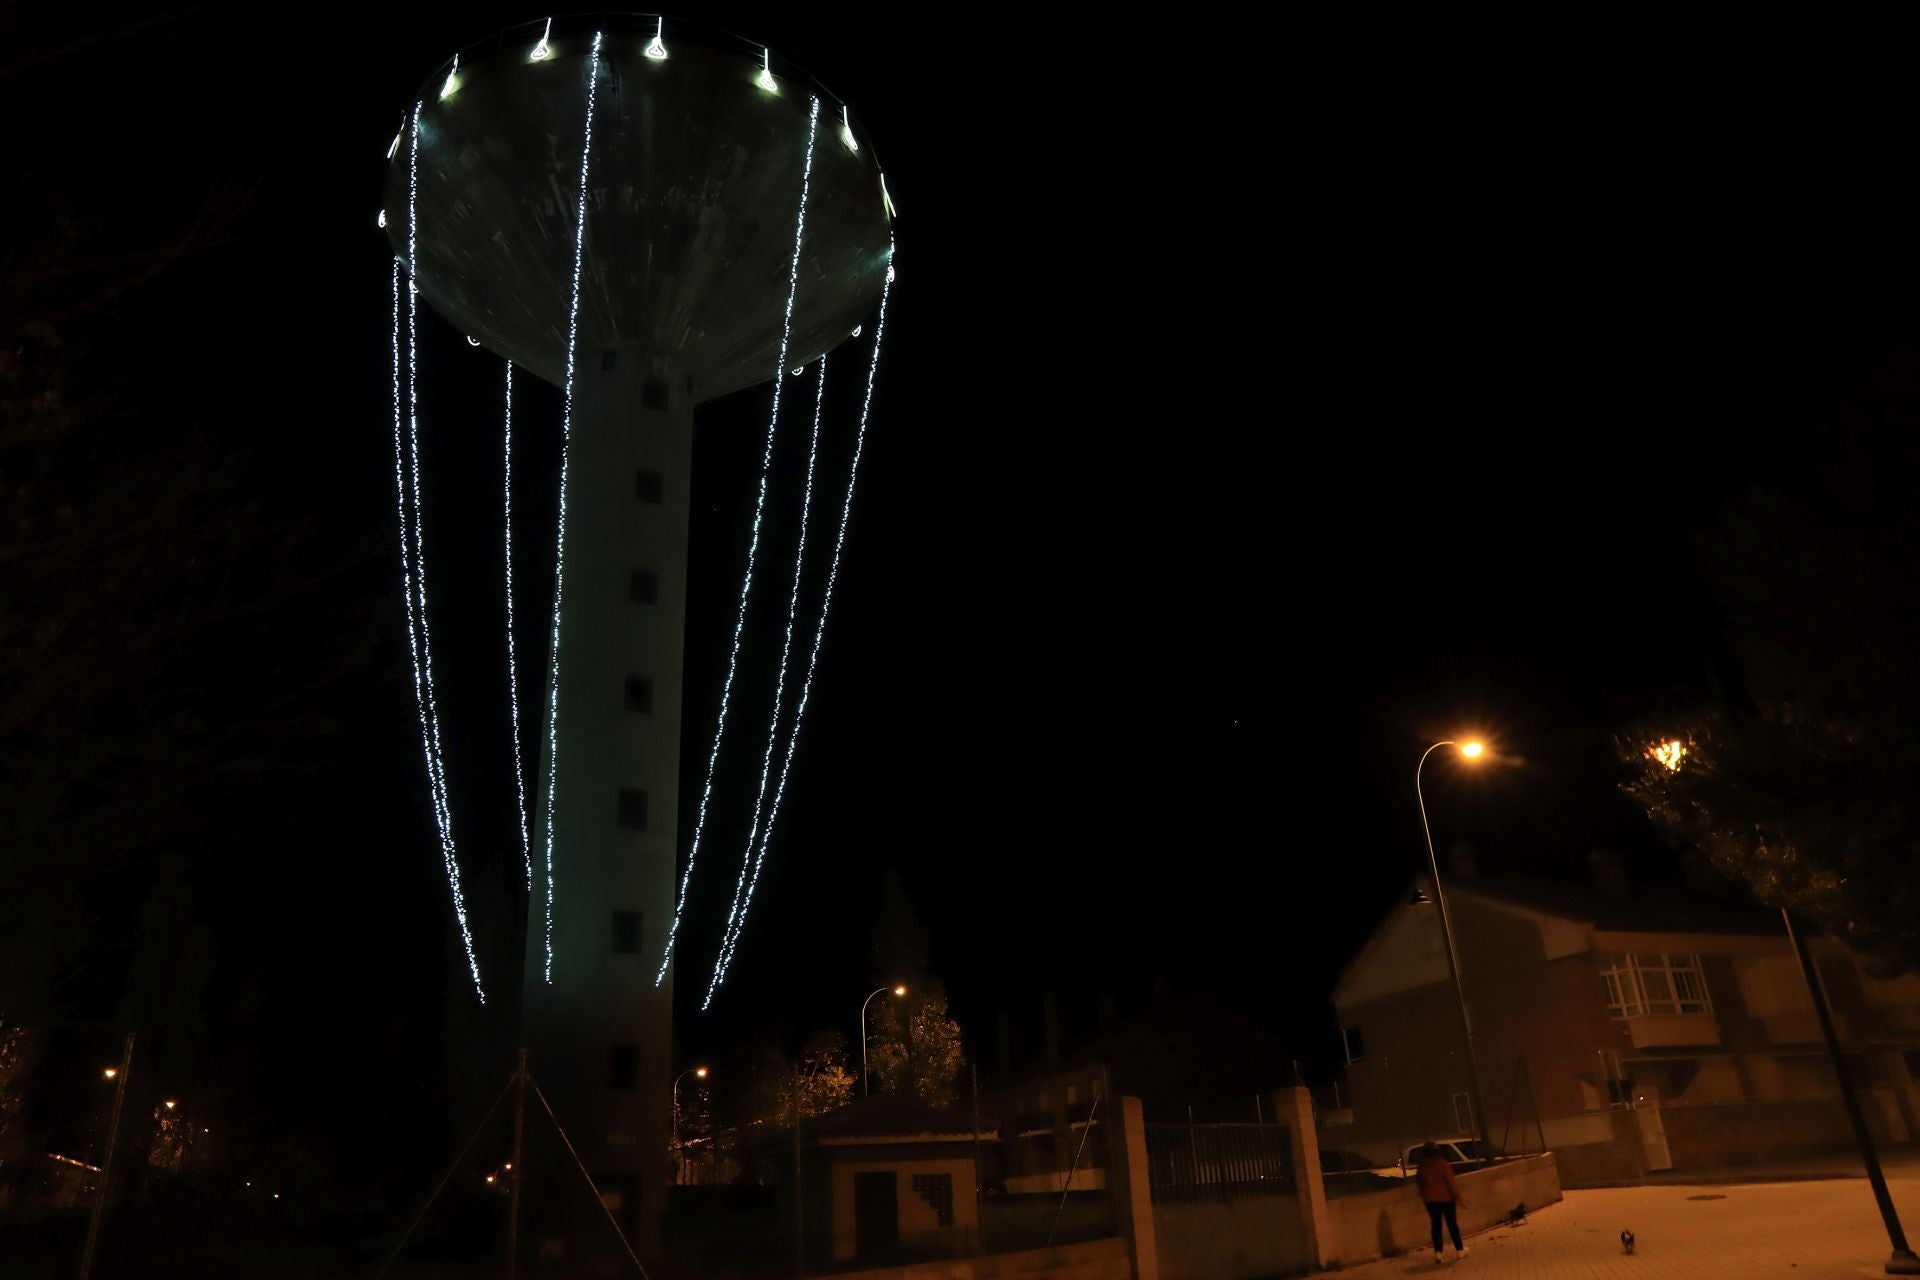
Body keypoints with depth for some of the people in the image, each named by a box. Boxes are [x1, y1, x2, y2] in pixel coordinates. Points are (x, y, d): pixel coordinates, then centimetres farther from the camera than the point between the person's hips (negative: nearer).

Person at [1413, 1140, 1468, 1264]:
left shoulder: (1421, 1167, 1)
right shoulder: (1441, 1163, -12)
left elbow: (1418, 1182, 7)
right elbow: (1450, 1180, -14)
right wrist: (1456, 1195, -8)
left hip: (1430, 1199, 3)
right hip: (1446, 1197, -3)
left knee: (1435, 1225, 6)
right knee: (1452, 1223, 10)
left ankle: (1438, 1253, 0)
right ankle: (1460, 1249, 20)